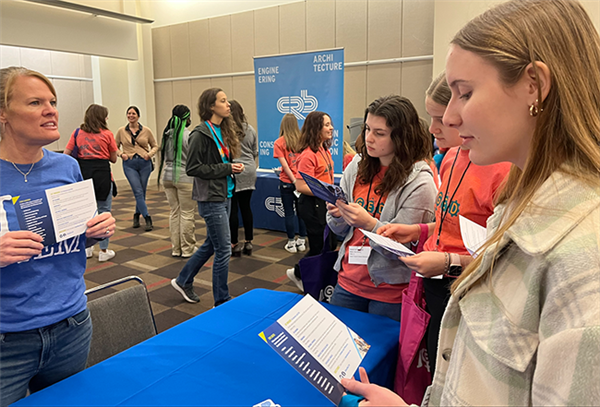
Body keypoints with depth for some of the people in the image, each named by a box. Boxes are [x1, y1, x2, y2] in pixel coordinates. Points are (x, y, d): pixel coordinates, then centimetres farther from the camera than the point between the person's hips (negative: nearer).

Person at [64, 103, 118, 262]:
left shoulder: (77, 133, 6)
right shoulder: (107, 134, -1)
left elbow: (66, 154, 1)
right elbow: (113, 159, 3)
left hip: (83, 172, 3)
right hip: (102, 173, -3)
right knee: (104, 211, 3)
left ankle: (87, 248, 25)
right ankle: (104, 251, 7)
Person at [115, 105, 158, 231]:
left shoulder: (146, 131, 4)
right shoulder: (121, 131, 5)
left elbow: (155, 146, 12)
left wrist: (150, 154, -6)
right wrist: (121, 154, -6)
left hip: (145, 164, 1)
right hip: (129, 165, -1)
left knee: (142, 192, 8)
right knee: (138, 192, -10)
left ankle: (137, 215, 29)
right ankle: (147, 218, -7)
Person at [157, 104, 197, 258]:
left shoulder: (167, 134, 9)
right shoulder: (189, 135, -12)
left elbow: (164, 157, 14)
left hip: (168, 177, 7)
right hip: (185, 178, -7)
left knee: (174, 212, 12)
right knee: (187, 214, 1)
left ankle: (176, 248, 19)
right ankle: (187, 249, 9)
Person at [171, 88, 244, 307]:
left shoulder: (224, 131, 10)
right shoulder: (201, 134, -14)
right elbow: (193, 168, -17)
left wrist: (234, 166, -1)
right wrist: (226, 168, -17)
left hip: (225, 196, 9)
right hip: (211, 198, -9)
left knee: (211, 244, 19)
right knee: (223, 249, -1)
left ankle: (183, 281, 38)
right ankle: (222, 301, 15)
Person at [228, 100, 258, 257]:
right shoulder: (250, 129, 6)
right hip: (248, 173, 5)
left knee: (232, 209, 2)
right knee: (246, 206, 13)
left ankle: (234, 245, 10)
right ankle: (248, 243, 19)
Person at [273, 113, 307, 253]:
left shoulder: (279, 143, -7)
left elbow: (285, 165, -13)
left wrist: (294, 181, -11)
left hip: (287, 182, -3)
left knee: (289, 213, 6)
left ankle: (291, 243, 13)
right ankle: (302, 241, 21)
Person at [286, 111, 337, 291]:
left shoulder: (325, 151, 9)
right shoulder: (308, 154, -19)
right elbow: (301, 186, -23)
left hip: (324, 204, 9)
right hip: (312, 204, -9)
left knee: (330, 244, 17)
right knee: (319, 247, 2)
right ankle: (298, 274, 26)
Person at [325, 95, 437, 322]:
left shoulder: (420, 182, -15)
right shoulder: (357, 166, 1)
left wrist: (369, 223, -29)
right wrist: (337, 216, -13)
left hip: (391, 292, -4)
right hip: (348, 281, 5)